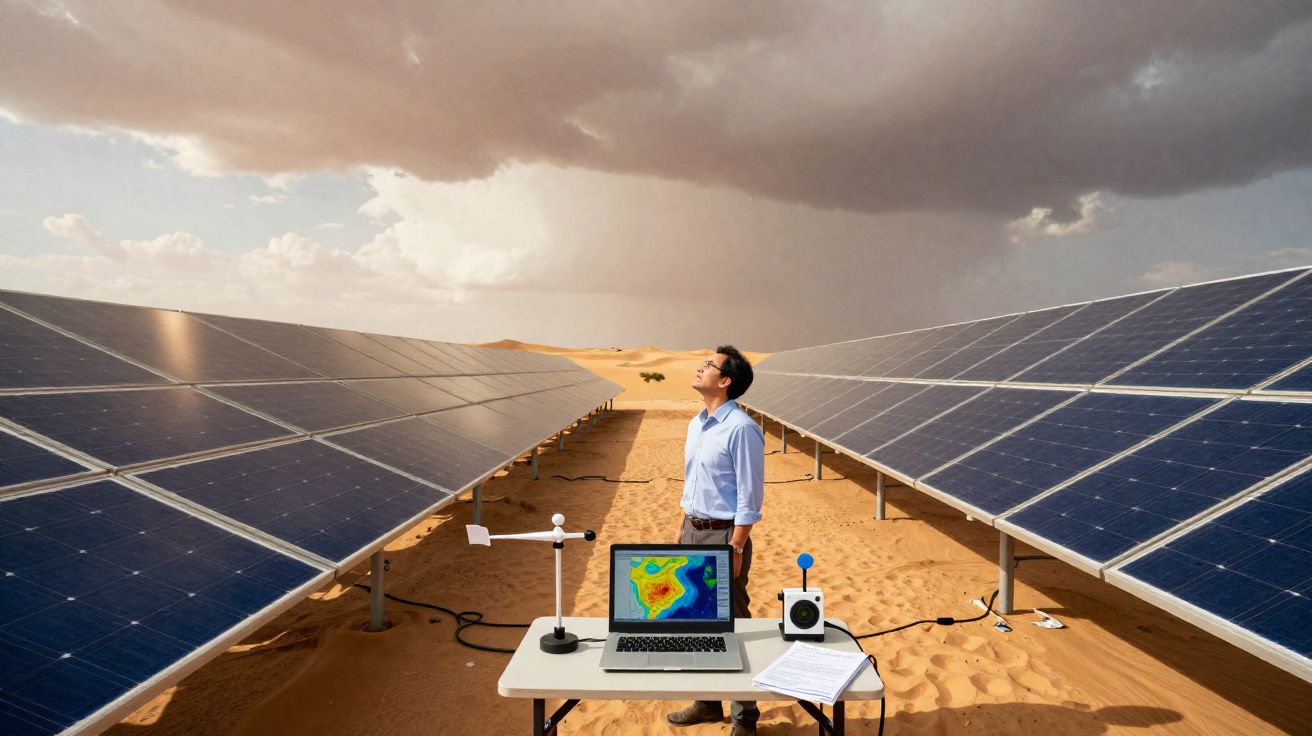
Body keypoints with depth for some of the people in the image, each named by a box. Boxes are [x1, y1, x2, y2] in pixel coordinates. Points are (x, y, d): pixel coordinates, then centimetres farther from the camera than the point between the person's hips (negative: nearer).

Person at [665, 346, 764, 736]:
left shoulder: (741, 429, -17)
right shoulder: (696, 424, 9)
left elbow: (750, 496, -17)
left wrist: (735, 549, -19)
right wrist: (682, 528, 15)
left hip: (723, 534, -8)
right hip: (693, 531, 9)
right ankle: (707, 701, 33)